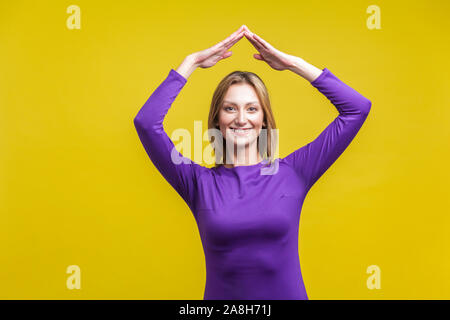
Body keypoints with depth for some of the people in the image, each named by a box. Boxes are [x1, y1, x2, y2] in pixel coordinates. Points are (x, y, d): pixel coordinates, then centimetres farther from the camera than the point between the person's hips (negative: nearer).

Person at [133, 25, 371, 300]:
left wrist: (294, 64, -6)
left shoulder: (292, 173, -5)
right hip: (221, 295, 0)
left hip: (288, 293, 1)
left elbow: (357, 108, -5)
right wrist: (192, 62, -9)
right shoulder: (200, 183, -5)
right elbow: (147, 122, -13)